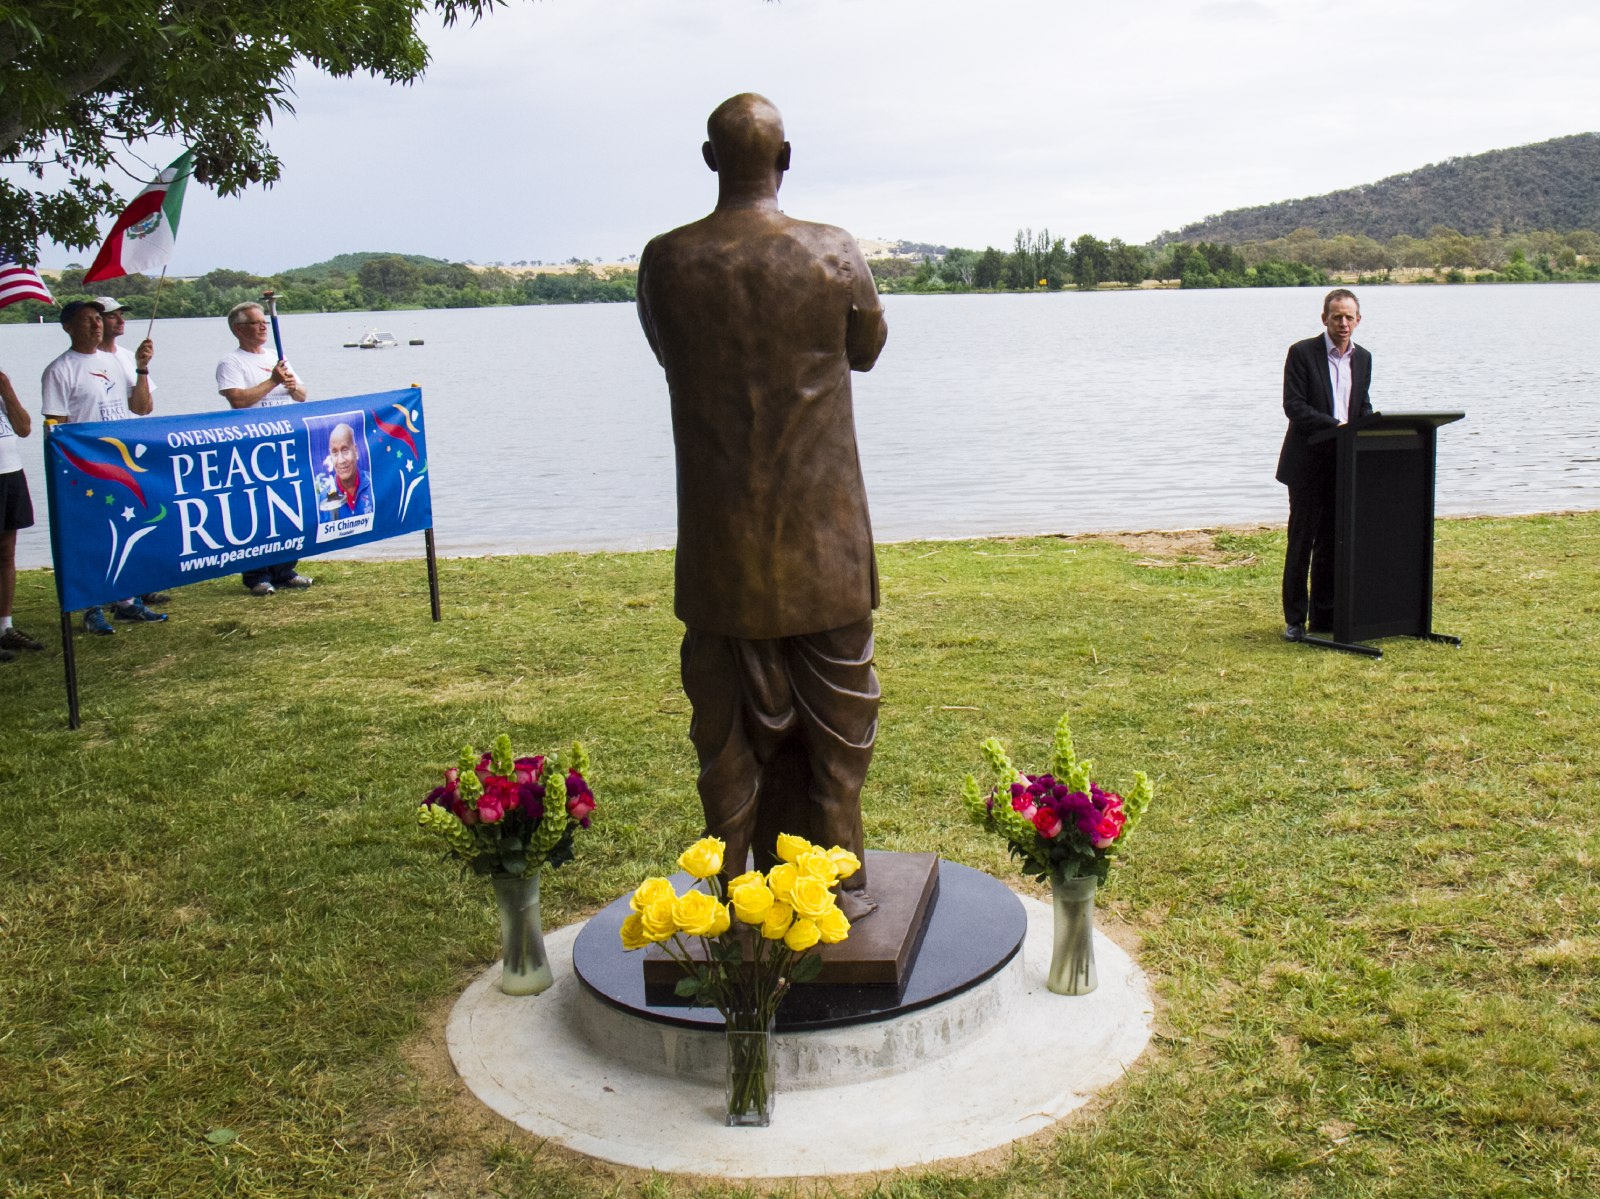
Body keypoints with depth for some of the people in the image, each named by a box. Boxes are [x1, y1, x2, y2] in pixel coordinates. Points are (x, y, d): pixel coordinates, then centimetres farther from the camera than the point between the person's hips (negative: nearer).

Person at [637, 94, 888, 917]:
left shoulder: (666, 262, -5)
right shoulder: (834, 255, -8)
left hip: (719, 542, 1)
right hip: (824, 537, -1)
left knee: (731, 721, 10)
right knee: (833, 716, 11)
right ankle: (834, 885, 20)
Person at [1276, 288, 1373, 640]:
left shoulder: (1363, 358, 11)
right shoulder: (1302, 353, -7)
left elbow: (1363, 407, 17)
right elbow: (1293, 405, -14)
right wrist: (1334, 425, -25)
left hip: (1344, 463, 5)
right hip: (1309, 462, -5)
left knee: (1332, 543, 9)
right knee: (1301, 542, 0)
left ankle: (1324, 616, 17)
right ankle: (1295, 619, 8)